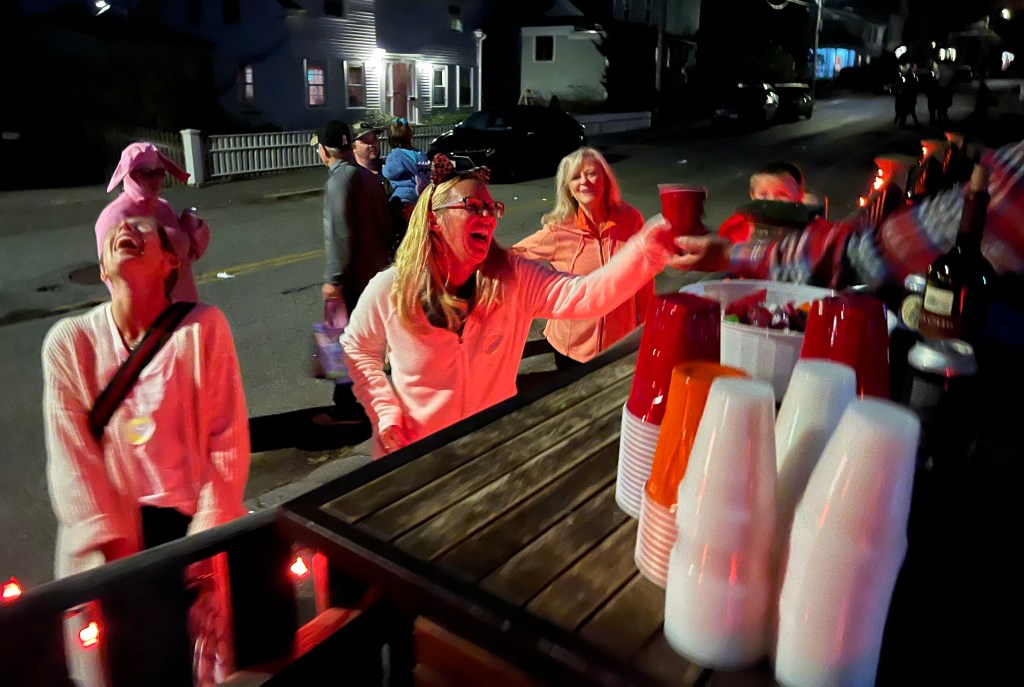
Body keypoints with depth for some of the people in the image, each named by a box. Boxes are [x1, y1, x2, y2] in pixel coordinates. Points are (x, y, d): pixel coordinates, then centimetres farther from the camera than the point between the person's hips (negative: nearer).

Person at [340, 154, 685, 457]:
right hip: (415, 451, -1)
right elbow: (358, 349, 1)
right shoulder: (389, 290, -16)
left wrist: (648, 247, -47)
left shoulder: (514, 278, -16)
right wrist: (385, 413, -10)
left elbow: (584, 294, -32)